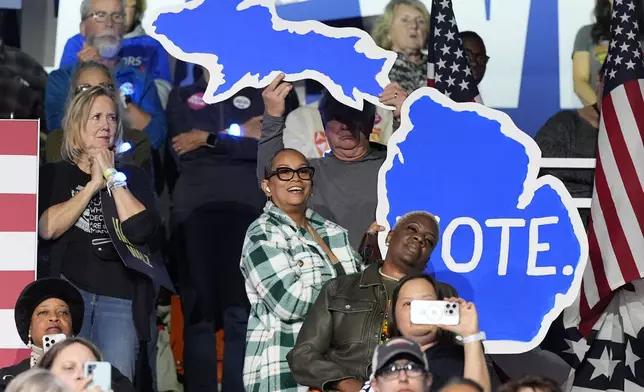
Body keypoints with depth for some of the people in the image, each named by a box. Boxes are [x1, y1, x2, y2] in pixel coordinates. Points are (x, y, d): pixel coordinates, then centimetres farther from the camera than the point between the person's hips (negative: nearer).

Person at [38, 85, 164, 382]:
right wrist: (94, 184, -5)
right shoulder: (54, 174, 11)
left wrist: (113, 176, -2)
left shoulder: (133, 176, 15)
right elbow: (47, 228, -8)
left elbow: (140, 230, -4)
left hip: (121, 298, 1)